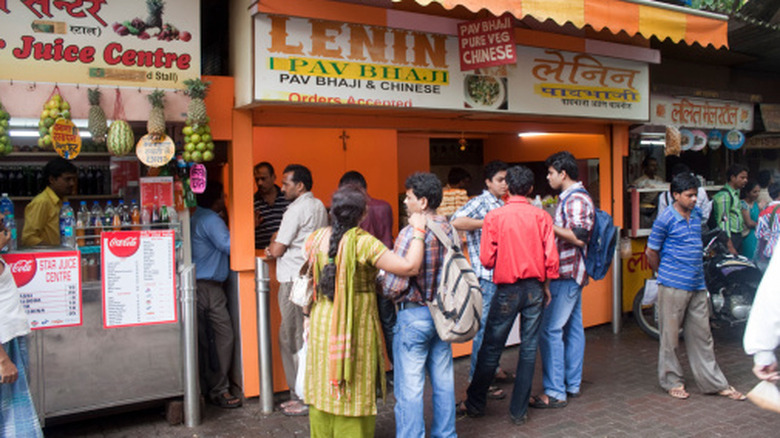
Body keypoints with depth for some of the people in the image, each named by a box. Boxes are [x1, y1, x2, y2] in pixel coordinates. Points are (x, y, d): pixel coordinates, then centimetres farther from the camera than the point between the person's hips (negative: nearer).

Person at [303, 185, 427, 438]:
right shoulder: (363, 243, -19)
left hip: (321, 322, 6)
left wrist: (308, 314, 21)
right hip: (355, 326, -5)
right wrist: (418, 231, -12)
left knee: (323, 386, 19)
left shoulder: (316, 239, -1)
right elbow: (410, 267, -23)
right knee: (354, 389, 9)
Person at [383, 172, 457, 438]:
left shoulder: (410, 233, -20)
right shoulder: (450, 231, 2)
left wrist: (383, 286, -1)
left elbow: (394, 286, -21)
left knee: (409, 388, 3)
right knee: (443, 381, 18)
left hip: (414, 315, -7)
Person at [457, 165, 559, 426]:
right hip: (535, 288, 2)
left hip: (508, 289, -2)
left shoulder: (494, 216, -8)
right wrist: (545, 285, 10)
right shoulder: (541, 216, -2)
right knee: (529, 349, 9)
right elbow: (551, 258, -5)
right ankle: (519, 411, 17)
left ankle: (475, 404, 23)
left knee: (491, 348, 9)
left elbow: (486, 259, -9)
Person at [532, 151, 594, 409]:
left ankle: (555, 392, -5)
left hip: (567, 274, -11)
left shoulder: (577, 199, -15)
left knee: (550, 329, -10)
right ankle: (572, 384, 23)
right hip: (568, 273, 11)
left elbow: (579, 237, -24)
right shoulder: (568, 197, 17)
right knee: (572, 327, 14)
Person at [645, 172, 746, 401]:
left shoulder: (697, 214, 9)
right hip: (673, 287, -6)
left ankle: (714, 383, 20)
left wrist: (697, 273, 17)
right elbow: (651, 252, -5)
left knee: (701, 334, 12)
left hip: (697, 285, 6)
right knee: (670, 335, 4)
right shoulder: (665, 219, -11)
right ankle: (672, 381, 17)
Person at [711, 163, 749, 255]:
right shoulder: (724, 195, -14)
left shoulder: (736, 192, 15)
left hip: (738, 236, 9)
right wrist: (730, 246, -22)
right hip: (729, 236, -9)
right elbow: (723, 221, -19)